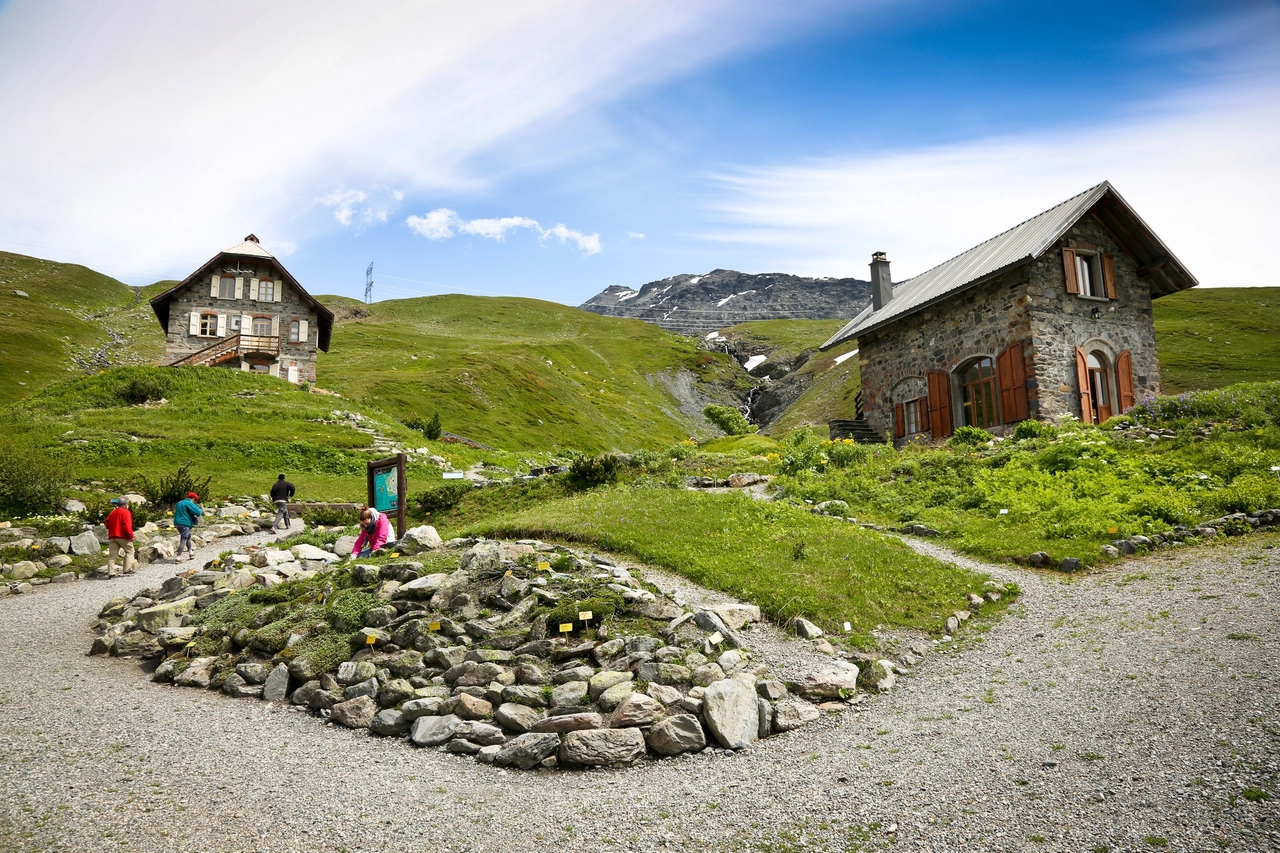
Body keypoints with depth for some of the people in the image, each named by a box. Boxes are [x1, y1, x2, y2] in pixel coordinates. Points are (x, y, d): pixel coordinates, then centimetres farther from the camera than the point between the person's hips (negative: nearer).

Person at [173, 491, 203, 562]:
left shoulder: (180, 502, 17)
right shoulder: (189, 503, -13)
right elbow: (197, 511, -19)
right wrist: (201, 511, 5)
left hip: (177, 523, 10)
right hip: (184, 524, -10)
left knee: (188, 537, 25)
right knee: (183, 540, -8)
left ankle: (190, 553, 35)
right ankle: (178, 557, -13)